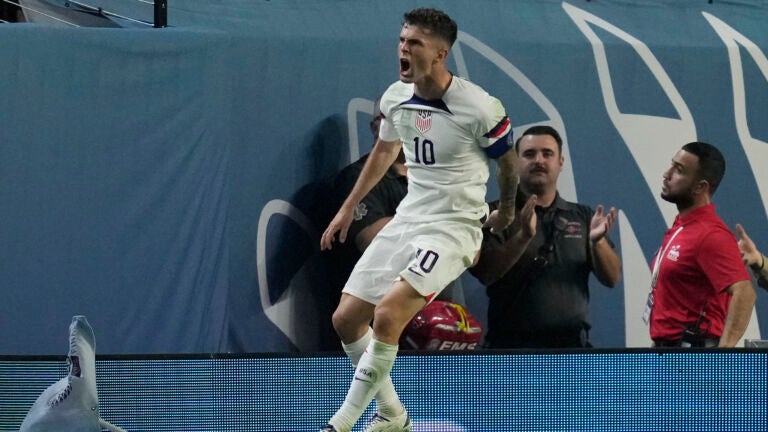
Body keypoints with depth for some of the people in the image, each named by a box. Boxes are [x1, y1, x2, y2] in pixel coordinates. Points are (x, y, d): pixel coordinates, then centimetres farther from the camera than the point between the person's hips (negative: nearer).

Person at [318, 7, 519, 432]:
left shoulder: (480, 109, -18)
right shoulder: (394, 98, 0)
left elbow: (508, 165, 1)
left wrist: (505, 213, 18)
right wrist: (348, 208, 25)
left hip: (454, 228, -7)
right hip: (407, 219, 7)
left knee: (387, 314, -25)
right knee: (346, 319, 3)